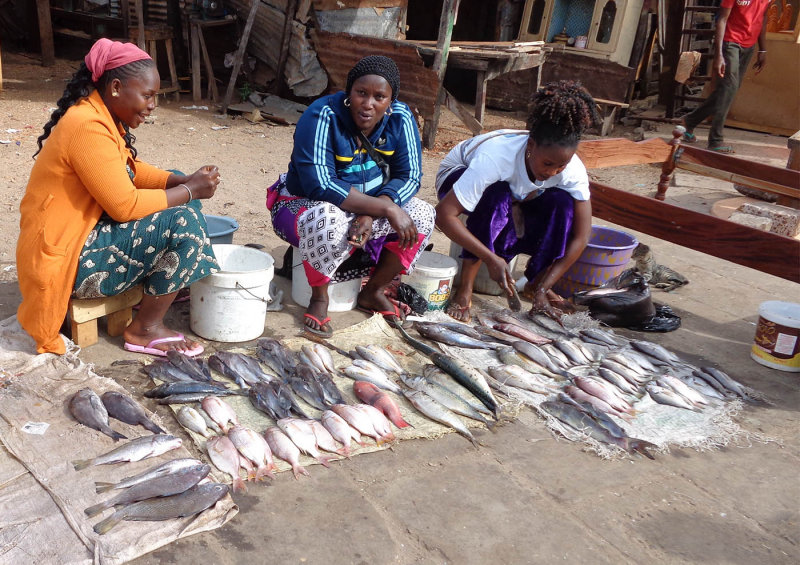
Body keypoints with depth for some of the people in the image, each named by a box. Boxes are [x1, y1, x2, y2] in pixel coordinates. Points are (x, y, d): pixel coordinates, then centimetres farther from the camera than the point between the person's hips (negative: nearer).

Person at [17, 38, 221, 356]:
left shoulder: (102, 116, 6)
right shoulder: (88, 127, -24)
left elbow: (132, 170, 15)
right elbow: (124, 206, -26)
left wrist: (184, 182, -2)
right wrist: (190, 192, -16)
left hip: (86, 233, 10)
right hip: (69, 261, -10)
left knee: (176, 195, 10)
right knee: (183, 220, -20)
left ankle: (165, 286, 13)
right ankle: (145, 330, -8)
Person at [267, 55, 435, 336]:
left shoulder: (400, 118, -10)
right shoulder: (322, 117, -24)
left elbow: (410, 176, -13)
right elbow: (320, 186, -32)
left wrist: (371, 215, -31)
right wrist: (386, 209, -36)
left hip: (369, 206, 5)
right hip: (305, 205, -5)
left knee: (422, 216, -16)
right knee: (332, 222, -39)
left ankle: (373, 291, 1)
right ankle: (319, 297, -12)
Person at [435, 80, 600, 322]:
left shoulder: (573, 170, -28)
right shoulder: (497, 157, -41)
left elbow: (580, 236, -24)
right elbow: (444, 214, -44)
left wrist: (542, 289, -28)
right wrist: (490, 258, -48)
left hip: (517, 197, 4)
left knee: (562, 201, -26)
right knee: (497, 196, -39)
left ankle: (534, 283, -6)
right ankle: (465, 288, -27)